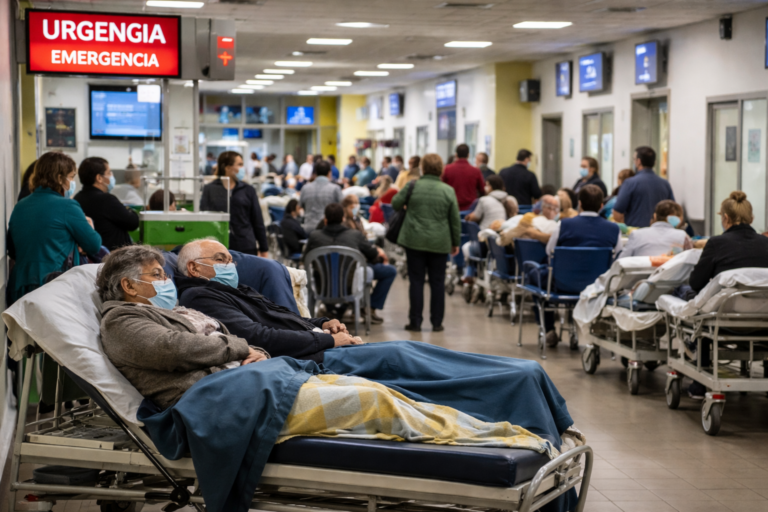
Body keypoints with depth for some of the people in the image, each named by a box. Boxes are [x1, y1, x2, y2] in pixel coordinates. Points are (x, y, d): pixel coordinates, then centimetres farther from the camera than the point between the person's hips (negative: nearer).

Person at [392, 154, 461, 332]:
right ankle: (437, 322, 11)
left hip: (415, 241, 0)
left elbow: (395, 204, 6)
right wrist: (456, 242, 12)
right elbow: (455, 219, 1)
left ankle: (415, 321, 8)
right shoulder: (448, 190, -3)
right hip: (439, 243, 0)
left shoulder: (413, 186, -5)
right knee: (437, 282, 8)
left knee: (416, 281, 6)